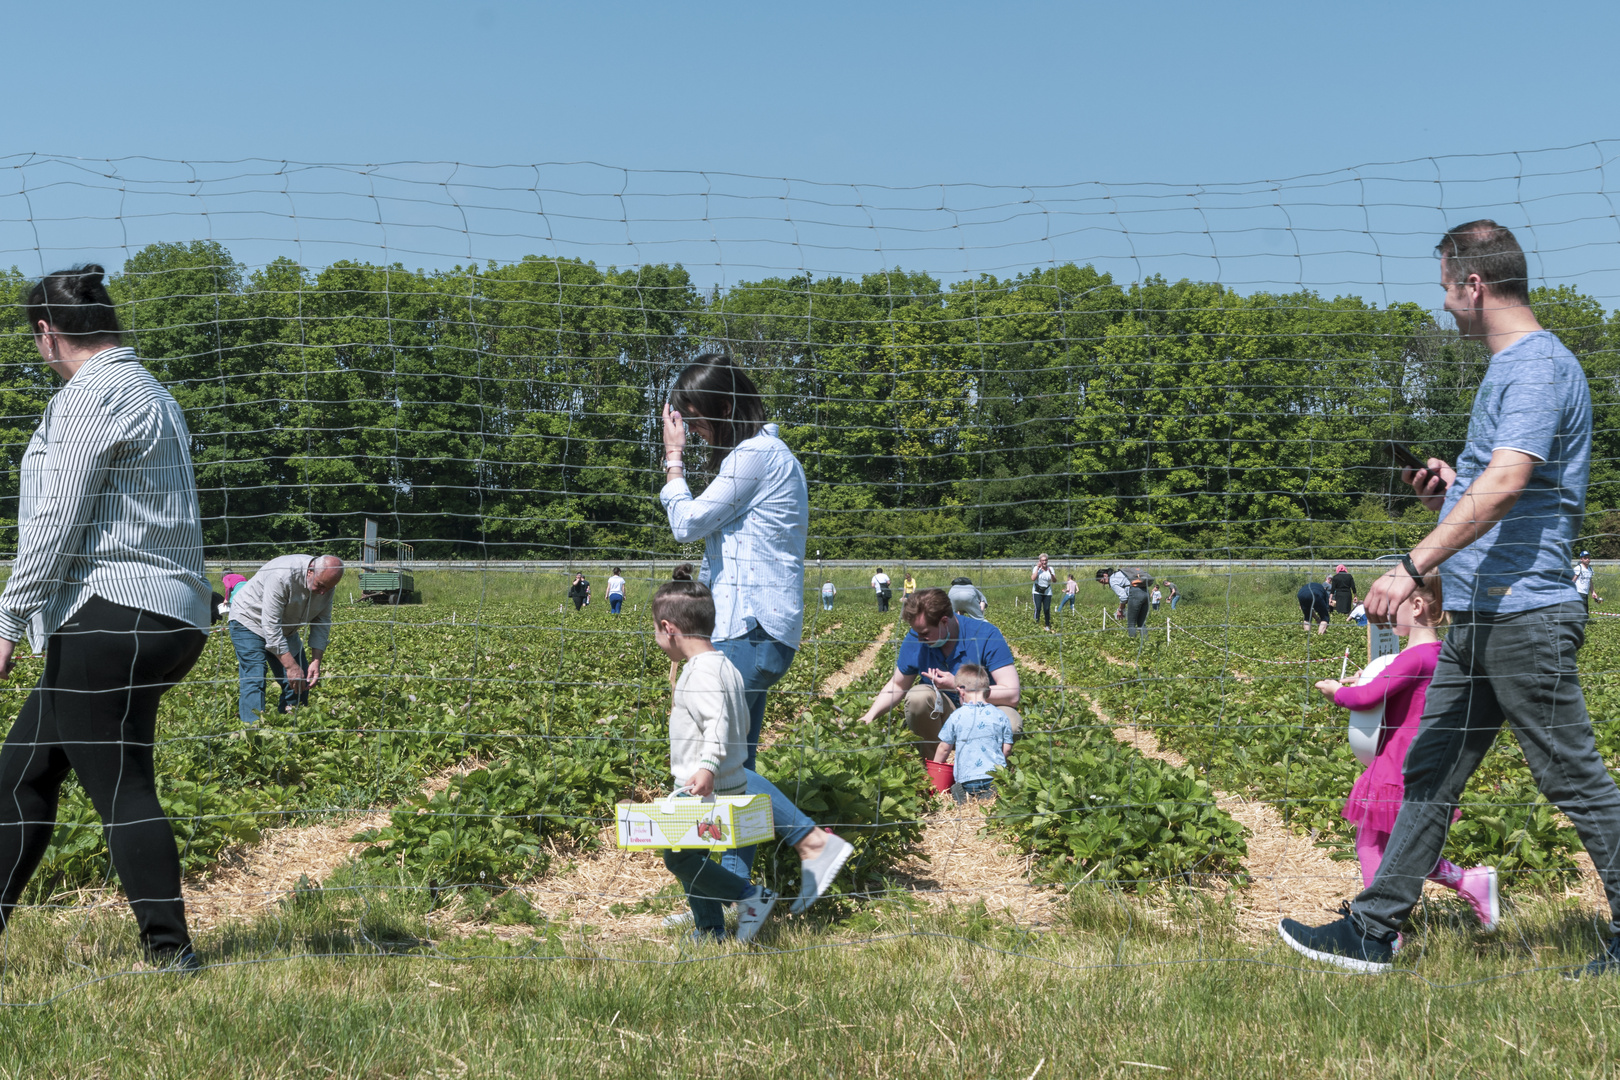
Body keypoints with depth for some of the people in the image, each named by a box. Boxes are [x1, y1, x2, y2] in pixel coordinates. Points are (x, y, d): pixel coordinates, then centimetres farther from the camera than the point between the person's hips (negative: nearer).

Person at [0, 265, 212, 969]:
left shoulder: (95, 394, -8)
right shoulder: (148, 391, 23)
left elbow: (57, 522, -14)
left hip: (112, 617, -10)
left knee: (121, 790, -7)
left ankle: (170, 952, -4)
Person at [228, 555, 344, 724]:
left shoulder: (326, 582, -14)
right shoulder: (283, 576, -36)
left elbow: (322, 622, -4)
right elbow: (271, 625, -35)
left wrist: (316, 661, -15)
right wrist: (291, 666, -33)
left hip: (285, 630, 7)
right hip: (250, 621, -7)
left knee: (300, 683, -1)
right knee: (254, 680, -19)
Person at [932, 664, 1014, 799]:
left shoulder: (956, 716, 1)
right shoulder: (1000, 715, 6)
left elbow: (944, 748, 10)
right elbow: (1007, 748, 11)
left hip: (967, 779, -1)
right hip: (996, 777, 2)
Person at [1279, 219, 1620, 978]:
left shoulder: (1538, 365, -13)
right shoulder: (1509, 367, 19)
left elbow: (1508, 482, -26)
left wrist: (1414, 566, -29)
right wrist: (1451, 489, 12)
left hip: (1525, 617, -10)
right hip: (1476, 617, 10)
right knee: (1428, 773, 10)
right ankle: (1374, 932, 15)